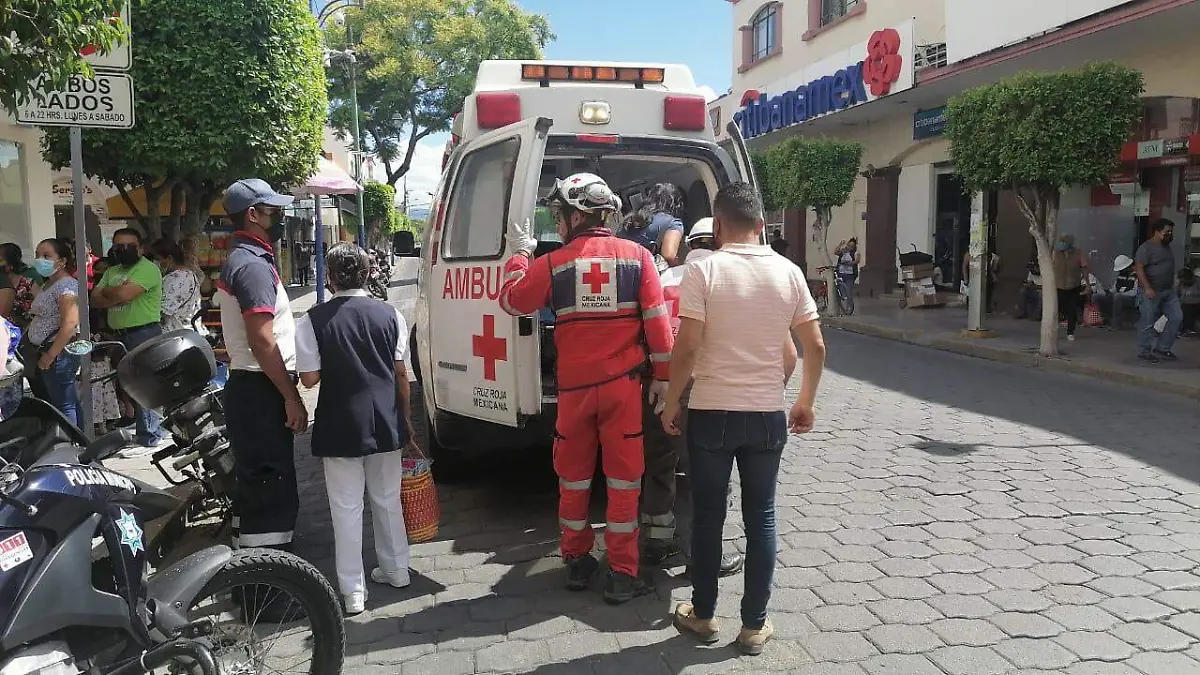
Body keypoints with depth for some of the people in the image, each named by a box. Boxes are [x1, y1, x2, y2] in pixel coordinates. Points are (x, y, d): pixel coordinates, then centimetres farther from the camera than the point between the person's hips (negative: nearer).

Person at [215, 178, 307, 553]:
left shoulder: (242, 259, 16)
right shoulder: (253, 265, -17)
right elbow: (263, 342, -23)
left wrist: (287, 392, 23)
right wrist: (292, 398, -19)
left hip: (251, 387, 11)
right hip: (261, 392, -11)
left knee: (255, 484, 19)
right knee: (273, 490, -8)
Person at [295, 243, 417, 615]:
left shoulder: (313, 320, -10)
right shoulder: (390, 315, -2)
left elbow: (309, 378, -8)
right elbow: (401, 373, 3)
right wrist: (406, 418, 13)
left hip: (340, 426, -3)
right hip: (385, 422, 3)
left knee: (347, 507, 5)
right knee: (387, 499, 18)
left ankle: (353, 591, 10)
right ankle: (395, 569, 32)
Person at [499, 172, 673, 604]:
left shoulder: (553, 263, -5)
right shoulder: (636, 256, -4)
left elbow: (510, 301, 8)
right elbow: (657, 321, -5)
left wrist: (520, 254, 20)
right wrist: (661, 376, 3)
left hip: (574, 386, 1)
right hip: (623, 383, 0)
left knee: (574, 477, 16)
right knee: (624, 479, 7)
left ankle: (577, 562, 27)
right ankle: (622, 574, 12)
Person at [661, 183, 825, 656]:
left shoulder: (705, 270, -11)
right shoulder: (788, 273, 1)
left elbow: (686, 348, -15)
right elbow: (815, 347, 3)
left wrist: (671, 403, -2)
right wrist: (806, 402, 16)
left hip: (711, 413, -2)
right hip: (768, 415, 3)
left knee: (708, 518, 11)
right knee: (761, 519, 11)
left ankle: (703, 616, 24)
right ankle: (754, 625, 18)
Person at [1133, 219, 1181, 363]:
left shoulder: (1166, 246, 14)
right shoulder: (1146, 248, -13)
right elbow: (1139, 268, -20)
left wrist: (1172, 286, 20)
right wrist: (1147, 288, -27)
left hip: (1168, 291, 8)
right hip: (1151, 292, -8)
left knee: (1176, 318, 3)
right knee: (1147, 323, -2)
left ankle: (1162, 349, 12)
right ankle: (1144, 352, 10)